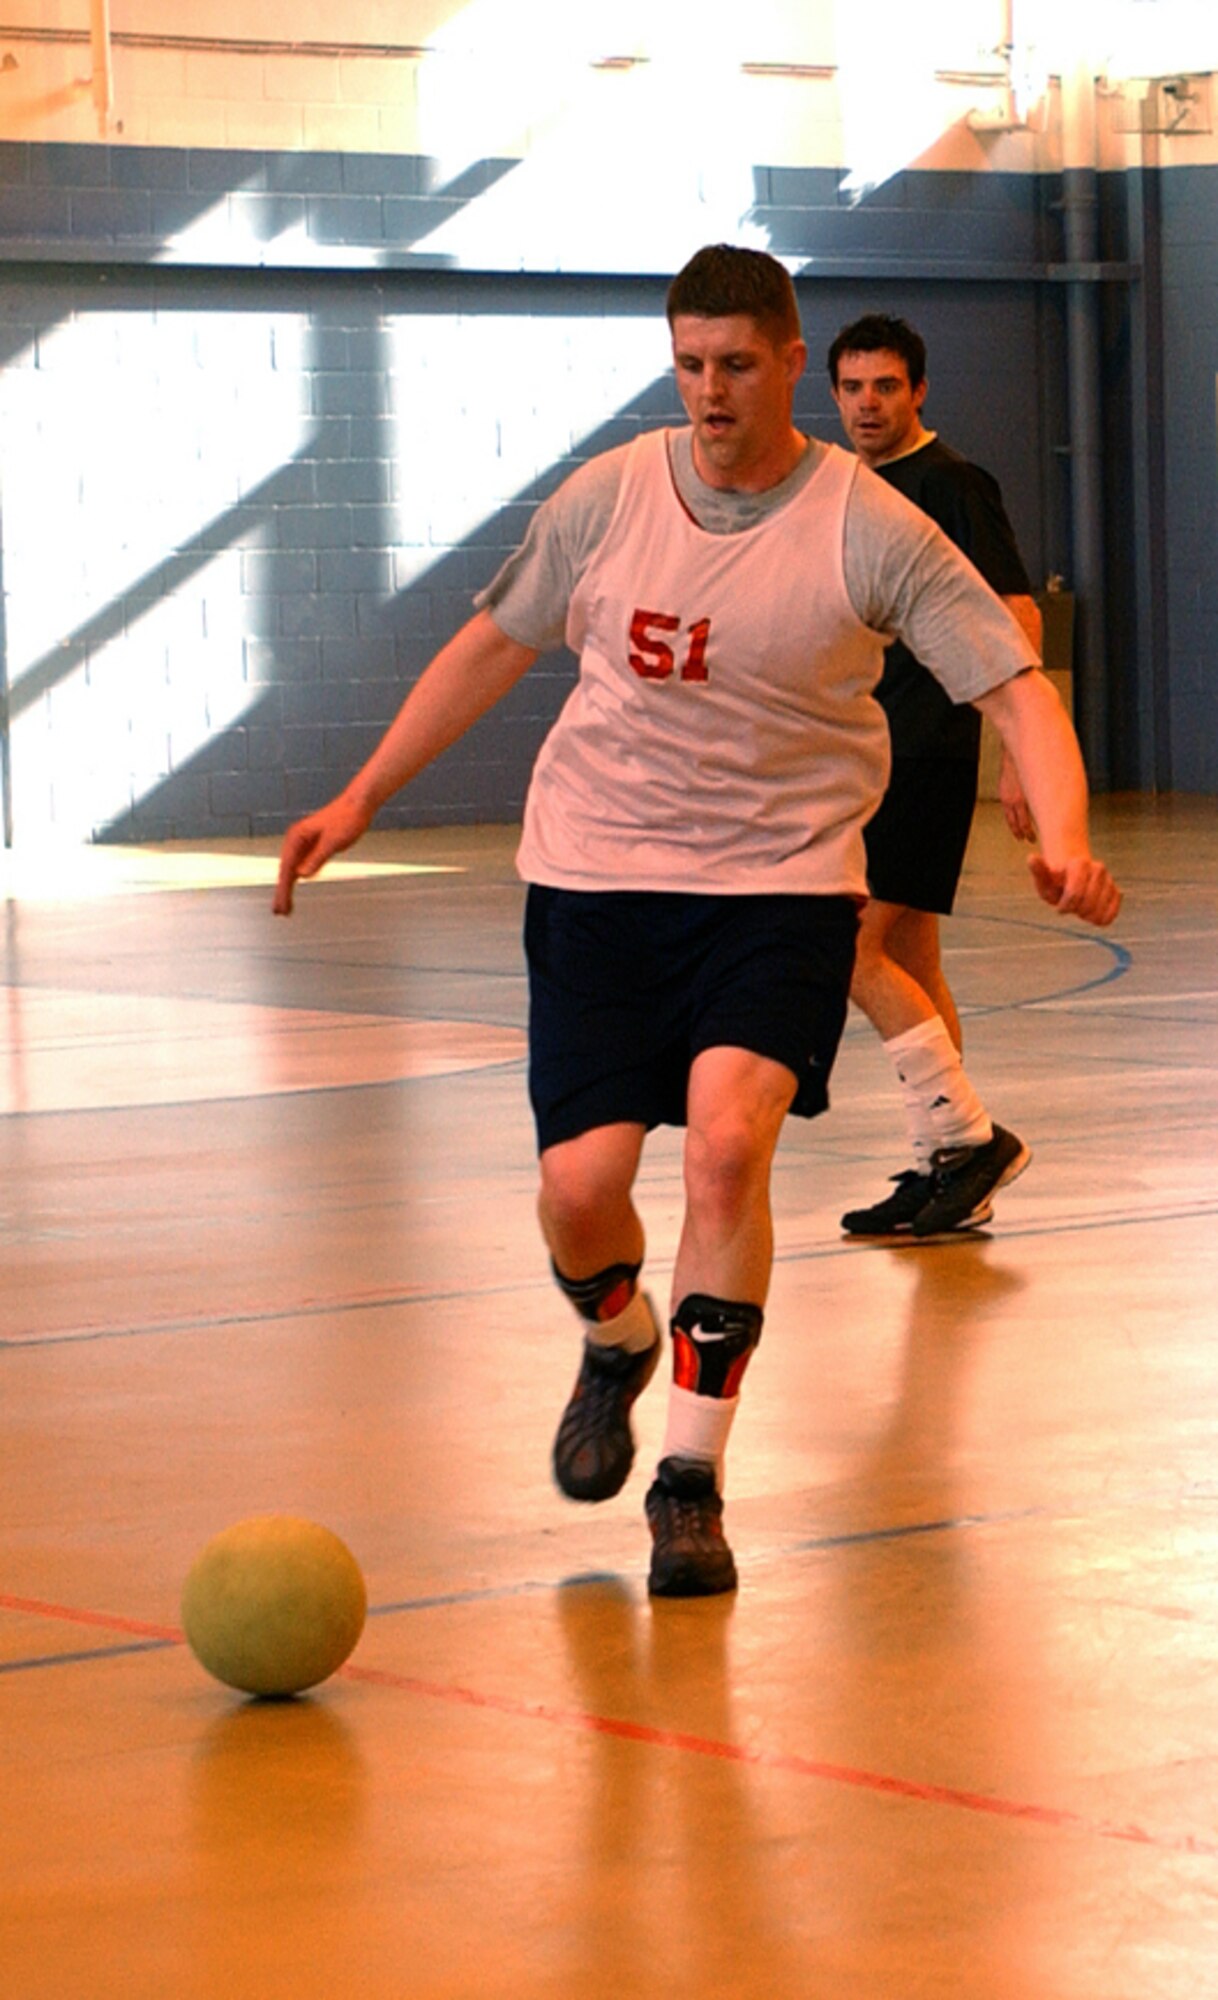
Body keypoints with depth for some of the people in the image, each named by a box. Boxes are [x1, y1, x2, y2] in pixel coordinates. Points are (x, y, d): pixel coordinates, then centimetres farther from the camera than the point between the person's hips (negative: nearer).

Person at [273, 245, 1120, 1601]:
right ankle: (616, 1347, 31)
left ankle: (692, 1481, -9)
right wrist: (361, 799, 17)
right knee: (579, 1185, -7)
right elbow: (494, 645, 15)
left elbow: (1015, 688, -10)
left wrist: (1062, 842, -27)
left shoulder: (870, 532, -8)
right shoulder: (606, 499, 0)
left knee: (727, 1142, -23)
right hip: (597, 876, 2)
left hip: (782, 886, -2)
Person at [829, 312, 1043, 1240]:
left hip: (927, 752, -9)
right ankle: (946, 1171, 13)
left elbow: (1017, 617, -14)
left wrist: (1021, 756, -20)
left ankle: (969, 1135, -11)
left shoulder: (952, 484, -9)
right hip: (872, 755, 9)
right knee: (909, 961, 9)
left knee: (855, 945, -15)